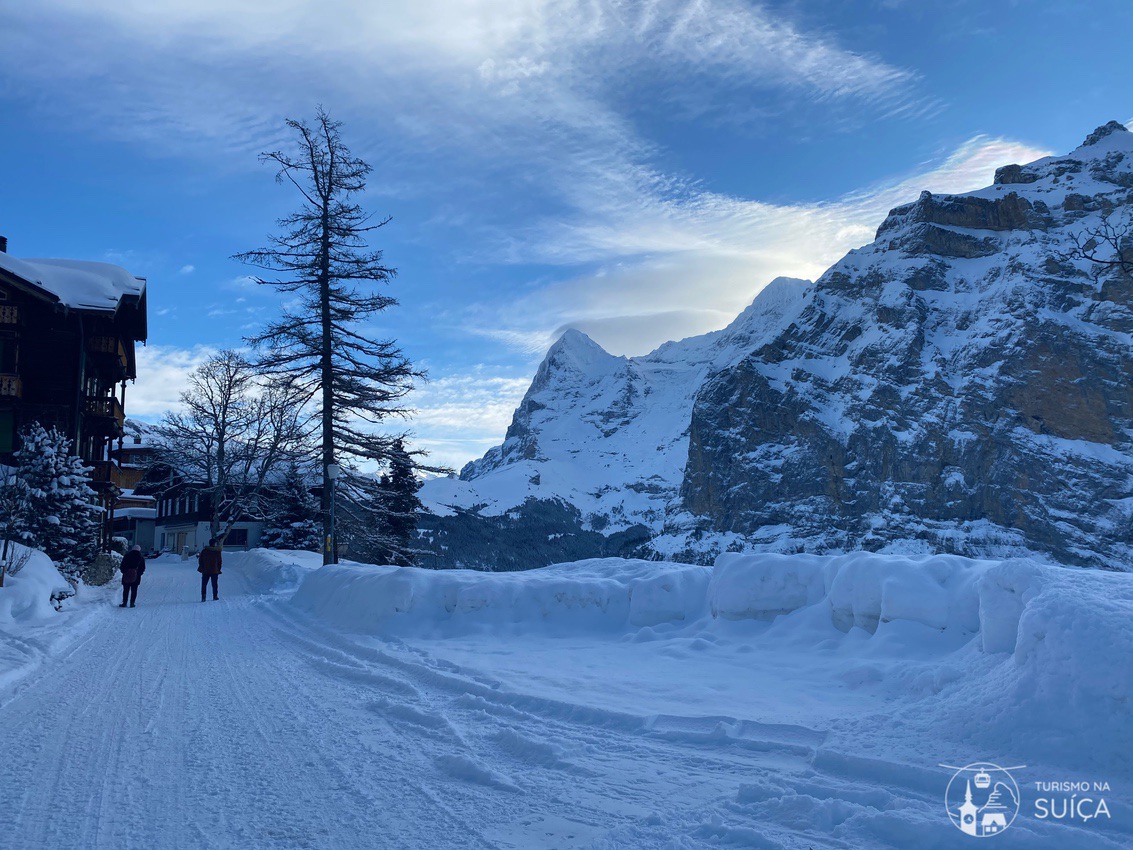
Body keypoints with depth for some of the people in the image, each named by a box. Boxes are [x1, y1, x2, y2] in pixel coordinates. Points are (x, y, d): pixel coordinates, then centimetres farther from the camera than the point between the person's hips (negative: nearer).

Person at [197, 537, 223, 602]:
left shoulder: (204, 551, -1)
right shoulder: (217, 551, -3)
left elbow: (200, 560, 2)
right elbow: (219, 561, 1)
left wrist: (201, 568, 10)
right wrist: (219, 569, 10)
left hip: (205, 571, 0)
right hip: (215, 571, 0)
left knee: (204, 585, 4)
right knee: (214, 584, 10)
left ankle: (203, 597, -5)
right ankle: (215, 596, 9)